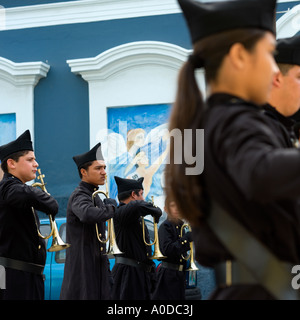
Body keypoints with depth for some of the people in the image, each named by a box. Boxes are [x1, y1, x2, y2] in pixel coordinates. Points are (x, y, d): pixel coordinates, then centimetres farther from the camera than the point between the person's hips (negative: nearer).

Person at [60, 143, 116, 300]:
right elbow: (89, 215, -37)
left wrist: (107, 271, 19)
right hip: (82, 271, -9)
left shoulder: (96, 198, 18)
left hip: (98, 270, 9)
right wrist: (111, 207, -17)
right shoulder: (79, 196, -12)